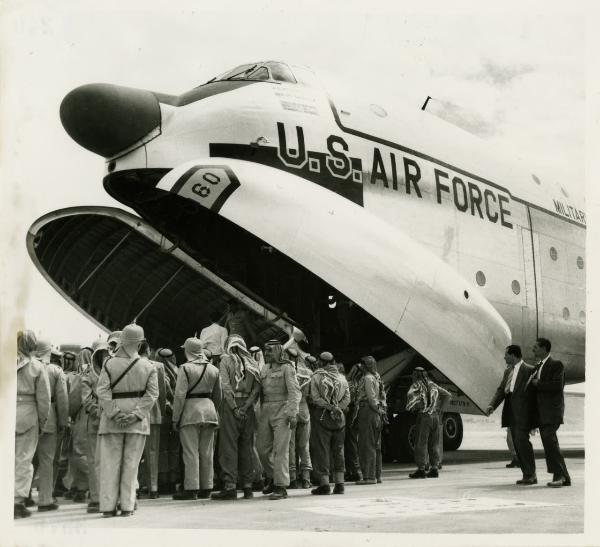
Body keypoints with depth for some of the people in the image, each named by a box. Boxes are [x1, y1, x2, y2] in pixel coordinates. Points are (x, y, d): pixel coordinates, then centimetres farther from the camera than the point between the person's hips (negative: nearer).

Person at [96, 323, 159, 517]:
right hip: (138, 422, 1)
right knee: (131, 463, 7)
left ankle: (108, 506, 3)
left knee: (110, 463, 5)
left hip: (112, 421, -1)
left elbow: (102, 391, -11)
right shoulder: (148, 366, 1)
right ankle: (127, 506, 6)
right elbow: (152, 394, -5)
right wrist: (136, 414, -10)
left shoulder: (110, 364, -2)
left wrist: (114, 414, -12)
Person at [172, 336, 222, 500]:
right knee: (206, 452, 10)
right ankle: (206, 488, 14)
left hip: (190, 410, -6)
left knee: (191, 452, -4)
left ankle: (191, 489, -5)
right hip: (209, 410, 6)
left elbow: (180, 395, -12)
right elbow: (218, 396, 15)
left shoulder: (186, 368, -8)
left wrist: (175, 418, -8)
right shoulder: (213, 369, 10)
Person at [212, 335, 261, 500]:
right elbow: (257, 387, 1)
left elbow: (226, 386, -11)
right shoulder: (251, 363, 12)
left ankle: (230, 486, -9)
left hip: (232, 404, -4)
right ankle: (247, 485, 10)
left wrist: (234, 408, -12)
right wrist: (246, 407, -5)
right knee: (246, 446, 9)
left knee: (229, 445, -4)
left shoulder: (226, 360, 0)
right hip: (248, 407, 4)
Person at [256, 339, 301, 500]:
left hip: (281, 410, -6)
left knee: (280, 449, -7)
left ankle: (280, 487, -4)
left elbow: (295, 392, -11)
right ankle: (272, 476, 28)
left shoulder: (286, 367, -5)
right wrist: (260, 412, 13)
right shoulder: (264, 369, 15)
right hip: (266, 411, 7)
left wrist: (293, 413, -19)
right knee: (262, 447, 7)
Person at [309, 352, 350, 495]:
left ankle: (324, 484, -4)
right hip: (339, 416, 4)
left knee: (321, 449, 0)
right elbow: (347, 399, 5)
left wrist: (327, 406, -3)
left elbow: (315, 397, -13)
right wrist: (336, 407, 5)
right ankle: (339, 484, 10)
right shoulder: (341, 377, 9)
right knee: (338, 449, 11)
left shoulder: (316, 376, -4)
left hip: (321, 415, -4)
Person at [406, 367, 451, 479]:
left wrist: (410, 407, -3)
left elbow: (411, 394, -20)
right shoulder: (432, 385, 17)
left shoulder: (417, 385, 0)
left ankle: (421, 469, -3)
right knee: (434, 444, 9)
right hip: (435, 416, 6)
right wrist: (440, 408, 18)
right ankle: (434, 469, 8)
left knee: (421, 444, -2)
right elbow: (447, 395, 18)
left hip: (424, 416, -6)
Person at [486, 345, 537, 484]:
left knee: (522, 440, -14)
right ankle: (527, 475, 12)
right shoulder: (508, 371, 18)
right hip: (511, 413, 8)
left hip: (522, 411, -8)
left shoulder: (529, 370, -6)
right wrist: (492, 405, -2)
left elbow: (532, 393, -6)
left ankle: (531, 475, -6)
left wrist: (533, 416, -8)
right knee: (517, 444, 7)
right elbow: (501, 390, 14)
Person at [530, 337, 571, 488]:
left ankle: (559, 474, -19)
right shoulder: (538, 367, 20)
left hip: (552, 411, -8)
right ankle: (564, 478, 9)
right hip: (541, 412, 8)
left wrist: (538, 383, -11)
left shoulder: (556, 364, -6)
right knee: (550, 443, 5)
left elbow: (557, 386, -18)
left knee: (548, 439, -22)